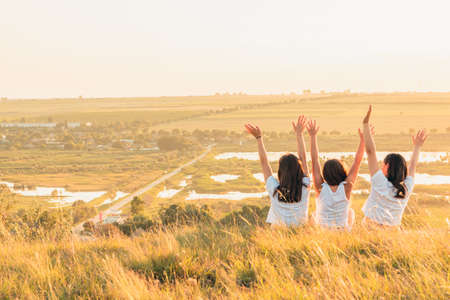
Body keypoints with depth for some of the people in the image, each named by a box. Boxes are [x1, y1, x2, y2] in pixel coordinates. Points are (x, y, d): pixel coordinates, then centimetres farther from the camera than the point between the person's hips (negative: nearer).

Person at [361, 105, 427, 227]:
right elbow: (412, 167, 22)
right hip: (393, 230, 5)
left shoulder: (381, 184, -11)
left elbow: (370, 151, -10)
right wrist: (417, 146, 38)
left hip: (372, 227, -5)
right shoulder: (407, 189, 2)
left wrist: (365, 124, -7)